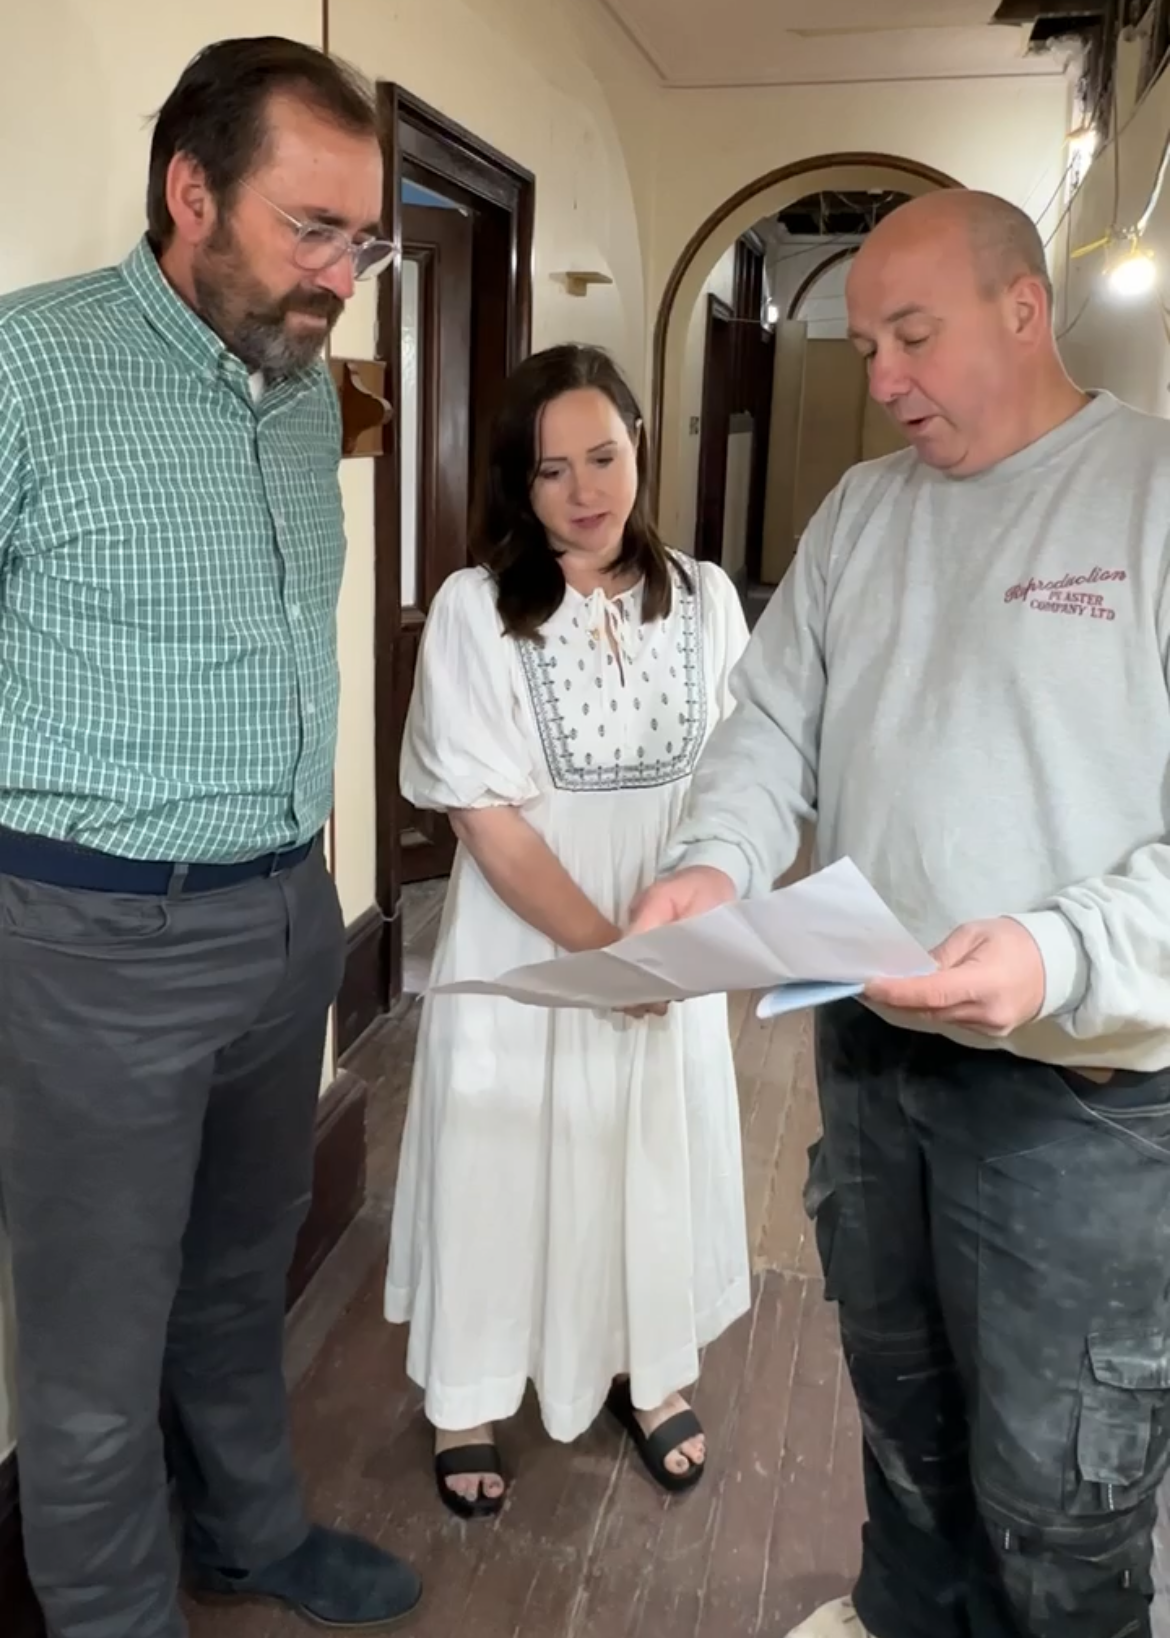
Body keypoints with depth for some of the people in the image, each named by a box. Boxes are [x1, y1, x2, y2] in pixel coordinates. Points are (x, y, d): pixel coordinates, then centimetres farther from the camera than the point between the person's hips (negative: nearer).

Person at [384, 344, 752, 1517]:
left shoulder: (704, 598, -1)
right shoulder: (474, 609, -12)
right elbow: (488, 821, -15)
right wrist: (604, 948, -21)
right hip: (523, 953, -3)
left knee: (654, 1157, 17)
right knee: (501, 1161, 10)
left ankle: (648, 1371, 43)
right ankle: (472, 1399, 35)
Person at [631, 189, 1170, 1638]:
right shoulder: (859, 510, 10)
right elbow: (774, 727, 7)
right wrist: (713, 864, -12)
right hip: (868, 1046, 6)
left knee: (1053, 1486, 11)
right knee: (896, 1394, 26)